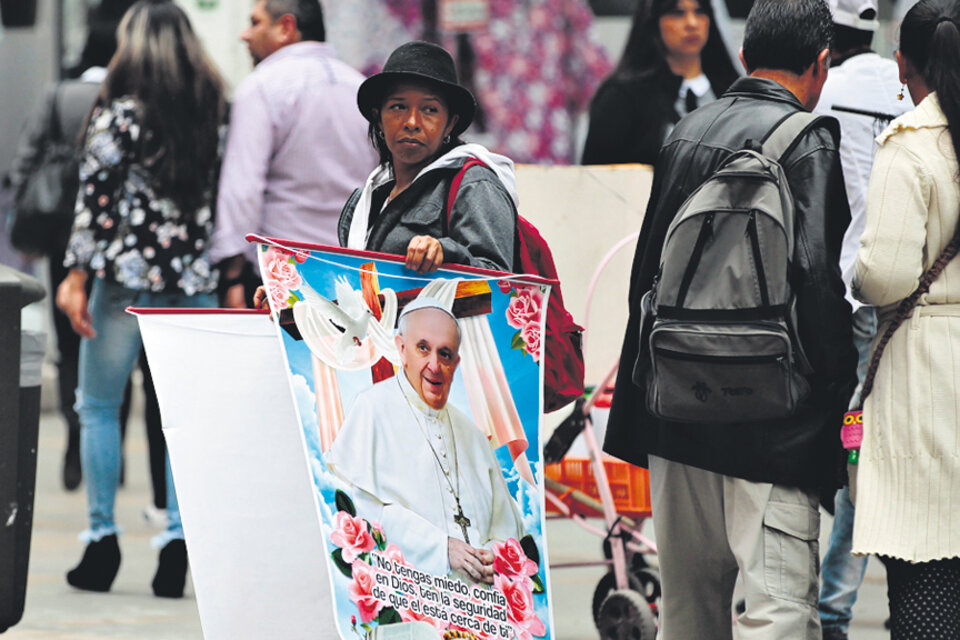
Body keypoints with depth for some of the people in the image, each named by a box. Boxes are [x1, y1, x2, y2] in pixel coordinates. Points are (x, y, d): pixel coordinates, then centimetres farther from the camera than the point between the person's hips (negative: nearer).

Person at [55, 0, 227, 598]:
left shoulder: (119, 112, -7)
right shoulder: (213, 112, 6)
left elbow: (96, 200, -11)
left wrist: (77, 274, -9)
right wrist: (229, 273, 10)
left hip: (127, 276, -4)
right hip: (194, 278, 4)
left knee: (99, 406, 8)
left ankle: (103, 539, 6)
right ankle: (178, 539, 0)